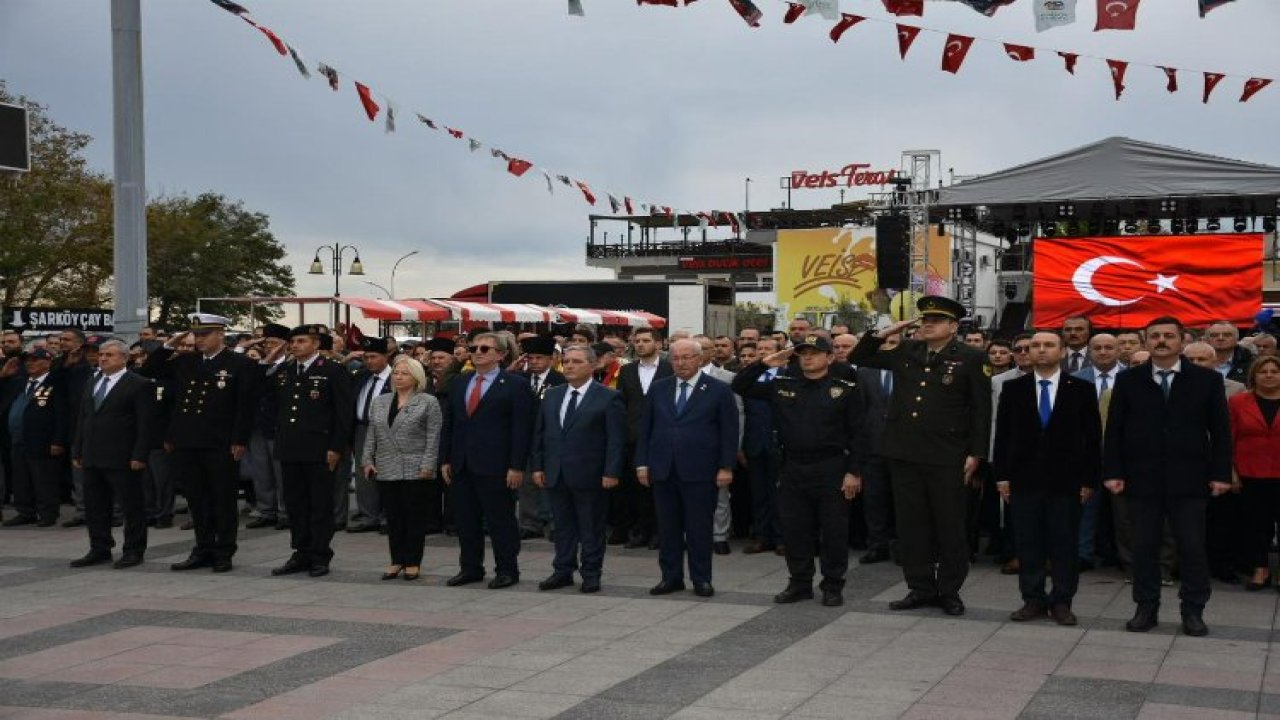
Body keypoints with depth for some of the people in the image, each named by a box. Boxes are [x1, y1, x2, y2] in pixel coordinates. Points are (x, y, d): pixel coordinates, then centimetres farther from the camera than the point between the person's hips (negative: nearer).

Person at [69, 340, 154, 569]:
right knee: (94, 506, 11)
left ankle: (134, 551, 9)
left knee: (132, 506, 0)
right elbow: (82, 419, 18)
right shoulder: (93, 383, 16)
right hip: (92, 457, 7)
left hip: (122, 458, -7)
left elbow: (144, 423, -11)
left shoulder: (138, 384, -6)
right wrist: (77, 451, 13)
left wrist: (139, 455, -16)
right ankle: (99, 549, 21)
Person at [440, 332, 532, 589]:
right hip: (461, 466, 6)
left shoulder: (515, 385, -4)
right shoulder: (458, 383, 14)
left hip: (495, 466, -6)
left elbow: (522, 429, -8)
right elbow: (449, 424, 16)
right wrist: (446, 460, 10)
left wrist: (517, 467, -13)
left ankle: (507, 570, 11)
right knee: (465, 520, 10)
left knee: (501, 520, 1)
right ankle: (470, 568, 20)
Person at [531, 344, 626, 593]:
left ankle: (591, 573, 13)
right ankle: (563, 571, 20)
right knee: (563, 525, 12)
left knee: (591, 527, 4)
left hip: (590, 476, -5)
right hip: (555, 475, 5)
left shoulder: (608, 398, -6)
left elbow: (616, 439, -9)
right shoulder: (552, 395, 11)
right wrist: (537, 466, 7)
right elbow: (539, 433, 14)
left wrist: (611, 472, -14)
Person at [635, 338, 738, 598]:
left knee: (700, 527, 2)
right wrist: (642, 463, 5)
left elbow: (729, 432, -2)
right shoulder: (658, 388, 10)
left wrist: (726, 467, -8)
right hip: (663, 470, 4)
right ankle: (671, 577, 17)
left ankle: (701, 579, 12)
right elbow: (645, 428, 11)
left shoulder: (719, 390, -1)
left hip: (700, 471, -3)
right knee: (668, 527, 8)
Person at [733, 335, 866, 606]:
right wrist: (764, 364, -3)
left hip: (831, 469, -3)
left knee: (834, 531, 2)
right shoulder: (782, 386, 7)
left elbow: (858, 434, -4)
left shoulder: (846, 390, -2)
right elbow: (740, 387, 8)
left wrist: (854, 472, -10)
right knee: (795, 530, 9)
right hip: (793, 470, 3)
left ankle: (833, 586, 14)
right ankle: (799, 583, 21)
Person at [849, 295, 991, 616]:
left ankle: (949, 591, 15)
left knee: (950, 526, 5)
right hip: (905, 454, 4)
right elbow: (858, 358, 16)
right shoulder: (905, 352, 10)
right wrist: (885, 333, 3)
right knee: (911, 525, 9)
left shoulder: (970, 358, -2)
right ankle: (920, 588, 19)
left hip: (947, 457, -4)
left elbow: (982, 409, -3)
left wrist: (975, 454, -8)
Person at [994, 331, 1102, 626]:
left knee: (1064, 544, 3)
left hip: (1066, 480, -1)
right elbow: (1003, 434, 6)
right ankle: (1033, 600, 13)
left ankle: (1062, 602, 13)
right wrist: (1002, 475, 0)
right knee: (1028, 544, 5)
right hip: (1024, 478, 1)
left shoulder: (1082, 389, 2)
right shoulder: (1013, 389, 6)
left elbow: (1093, 437, 1)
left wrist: (1089, 480, -3)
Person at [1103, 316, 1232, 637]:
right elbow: (1114, 430, 4)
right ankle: (1146, 608, 15)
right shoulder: (1128, 380, 4)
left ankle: (1193, 611, 14)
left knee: (1193, 547, 3)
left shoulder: (1207, 380, 3)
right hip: (1141, 478, 1)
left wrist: (1220, 474, -3)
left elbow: (1220, 430, 3)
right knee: (1144, 547, 6)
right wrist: (1113, 472, -3)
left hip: (1188, 479, -1)